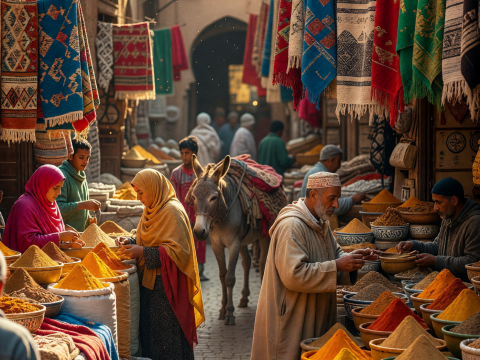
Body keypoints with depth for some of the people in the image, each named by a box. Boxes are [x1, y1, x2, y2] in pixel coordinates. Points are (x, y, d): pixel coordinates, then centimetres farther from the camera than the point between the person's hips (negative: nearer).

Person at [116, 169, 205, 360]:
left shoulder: (172, 211, -16)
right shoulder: (152, 209, 12)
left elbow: (177, 250, -21)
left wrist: (142, 253, -23)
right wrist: (130, 242, 3)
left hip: (166, 284, -9)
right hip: (149, 280, 9)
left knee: (166, 335, -4)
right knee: (149, 330, 9)